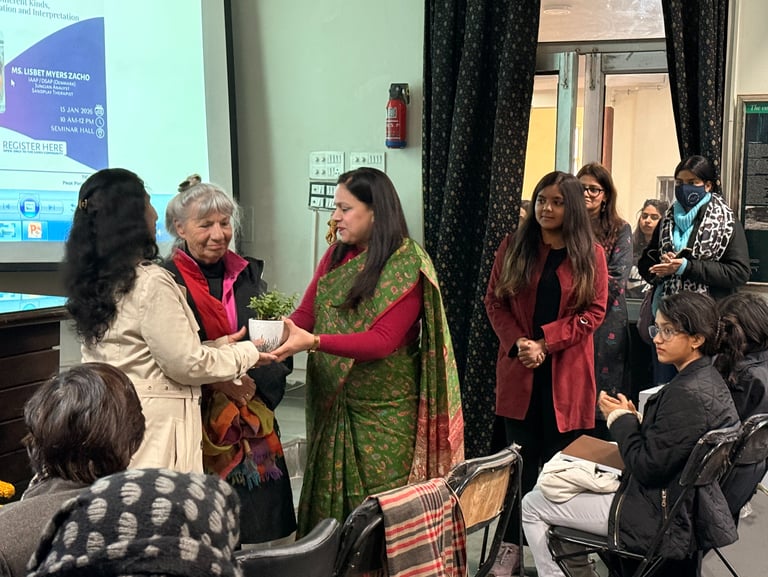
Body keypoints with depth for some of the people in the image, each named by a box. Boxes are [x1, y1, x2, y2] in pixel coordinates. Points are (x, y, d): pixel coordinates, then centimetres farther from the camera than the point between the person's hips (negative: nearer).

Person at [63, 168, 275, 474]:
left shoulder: (91, 281, 6)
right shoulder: (151, 282, -17)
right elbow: (186, 365, -12)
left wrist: (213, 347, 12)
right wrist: (247, 353, 2)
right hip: (153, 426, -7)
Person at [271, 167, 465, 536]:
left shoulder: (406, 266, -12)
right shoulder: (336, 256, 9)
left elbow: (383, 341, -20)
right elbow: (306, 312, 2)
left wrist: (314, 342, -31)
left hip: (383, 409, -6)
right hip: (332, 402, 6)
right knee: (329, 500, 10)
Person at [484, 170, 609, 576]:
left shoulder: (591, 254, 1)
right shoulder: (513, 247, 4)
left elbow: (594, 311, -4)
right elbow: (495, 301, 4)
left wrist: (545, 343, -13)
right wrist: (517, 343, -13)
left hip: (567, 373, -1)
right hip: (518, 369, 1)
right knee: (521, 459, 6)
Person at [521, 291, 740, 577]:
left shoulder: (685, 394, -26)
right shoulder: (709, 381, 4)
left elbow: (648, 468, -23)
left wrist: (622, 419, -11)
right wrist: (636, 420, 0)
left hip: (664, 520, -10)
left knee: (531, 505, 0)